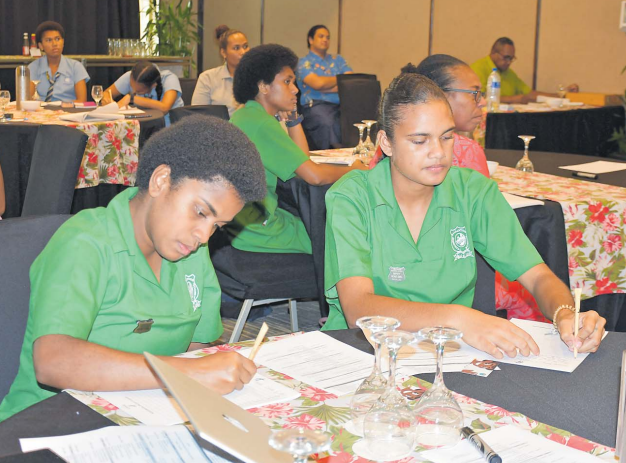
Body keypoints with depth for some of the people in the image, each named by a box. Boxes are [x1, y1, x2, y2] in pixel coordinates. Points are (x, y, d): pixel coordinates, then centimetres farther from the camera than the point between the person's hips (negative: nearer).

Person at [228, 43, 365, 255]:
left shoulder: (245, 115, 13)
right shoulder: (261, 123, -18)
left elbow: (303, 160, 16)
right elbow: (315, 176, -23)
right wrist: (356, 169, -6)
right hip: (259, 232, -10)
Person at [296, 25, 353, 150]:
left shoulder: (338, 59, 28)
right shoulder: (304, 62, 12)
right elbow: (317, 83, -7)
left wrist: (327, 88, -2)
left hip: (341, 105, 4)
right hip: (315, 105, -4)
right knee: (327, 123, -40)